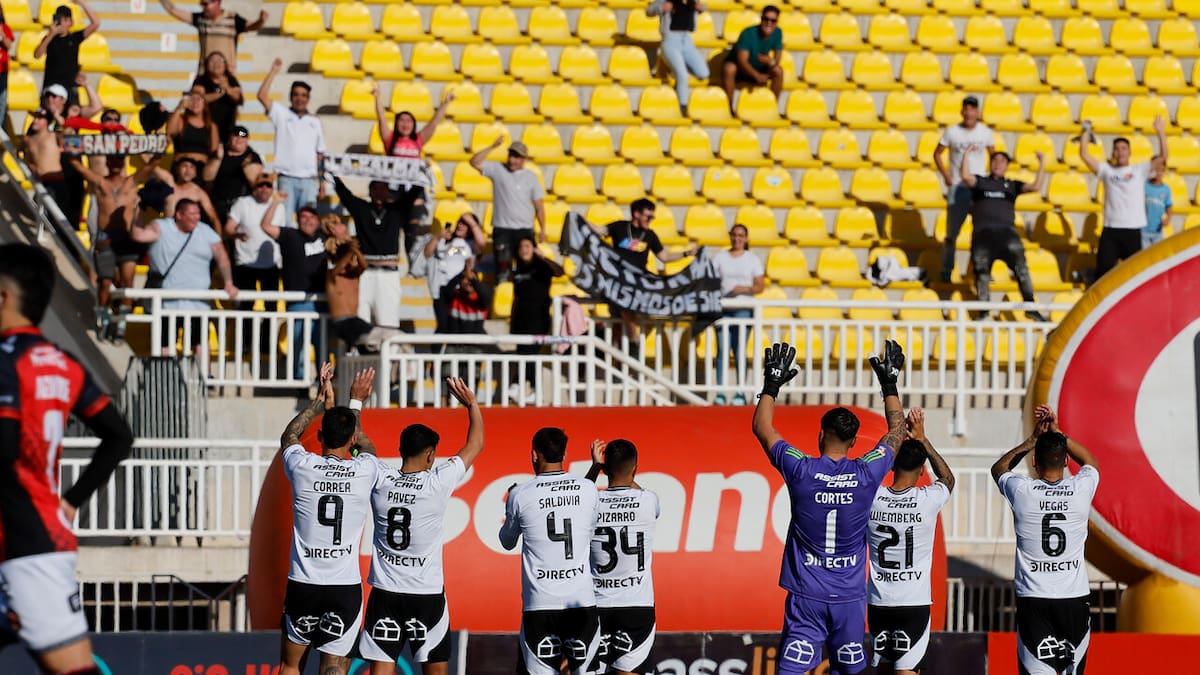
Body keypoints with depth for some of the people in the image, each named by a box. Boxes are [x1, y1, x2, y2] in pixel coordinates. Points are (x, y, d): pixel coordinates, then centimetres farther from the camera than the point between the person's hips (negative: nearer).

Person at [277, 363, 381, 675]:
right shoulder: (365, 471, -4)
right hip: (346, 588, 0)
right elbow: (367, 447, 24)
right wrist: (356, 403, 35)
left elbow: (288, 437, 21)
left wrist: (321, 400, 30)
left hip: (303, 585, 0)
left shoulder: (303, 466, -5)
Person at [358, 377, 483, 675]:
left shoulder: (379, 481, -5)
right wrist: (471, 404, 9)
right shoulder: (438, 483, -12)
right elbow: (475, 445, 1)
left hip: (385, 591, 2)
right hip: (427, 594, -2)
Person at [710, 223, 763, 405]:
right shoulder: (720, 257, 11)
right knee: (722, 350, -4)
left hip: (743, 309, -1)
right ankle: (720, 394, -4)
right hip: (723, 308, 1)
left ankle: (740, 393, -1)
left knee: (739, 350, -4)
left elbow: (760, 286, 5)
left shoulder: (753, 260, 8)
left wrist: (746, 289, -14)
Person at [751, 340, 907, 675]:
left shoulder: (801, 471, -8)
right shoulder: (867, 473, -4)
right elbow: (897, 430, 15)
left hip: (807, 596, -2)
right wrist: (890, 384, 25)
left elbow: (761, 427, 7)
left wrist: (772, 384, 18)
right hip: (849, 597, 2)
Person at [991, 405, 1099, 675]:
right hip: (1074, 599, 2)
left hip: (1033, 601, -2)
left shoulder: (1022, 491, -6)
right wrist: (1057, 432, 22)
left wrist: (1034, 439, 20)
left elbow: (999, 468, 19)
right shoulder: (1081, 490, -4)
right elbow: (1091, 462, 23)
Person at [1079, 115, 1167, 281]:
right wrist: (1085, 133, 2)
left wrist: (1161, 133, -8)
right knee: (1103, 270, -2)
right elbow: (1084, 155, 4)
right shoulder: (1107, 171, 10)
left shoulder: (1140, 170, 7)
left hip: (1133, 230, -1)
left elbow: (1163, 157, 0)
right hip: (1110, 230, 1)